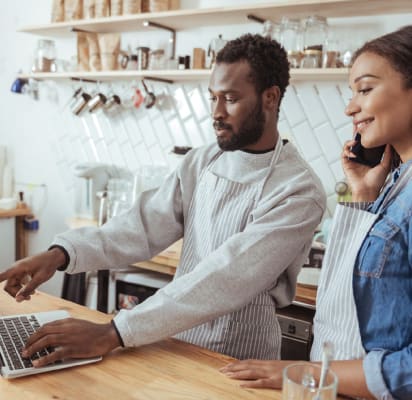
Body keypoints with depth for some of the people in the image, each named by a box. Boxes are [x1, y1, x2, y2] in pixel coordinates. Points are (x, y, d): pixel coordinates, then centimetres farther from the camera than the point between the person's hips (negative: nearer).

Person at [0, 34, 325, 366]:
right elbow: (145, 226, -2)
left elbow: (226, 280, -25)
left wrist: (113, 333, -28)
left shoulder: (299, 190, -16)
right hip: (176, 348, 5)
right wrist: (62, 253, -18)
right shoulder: (200, 162, 5)